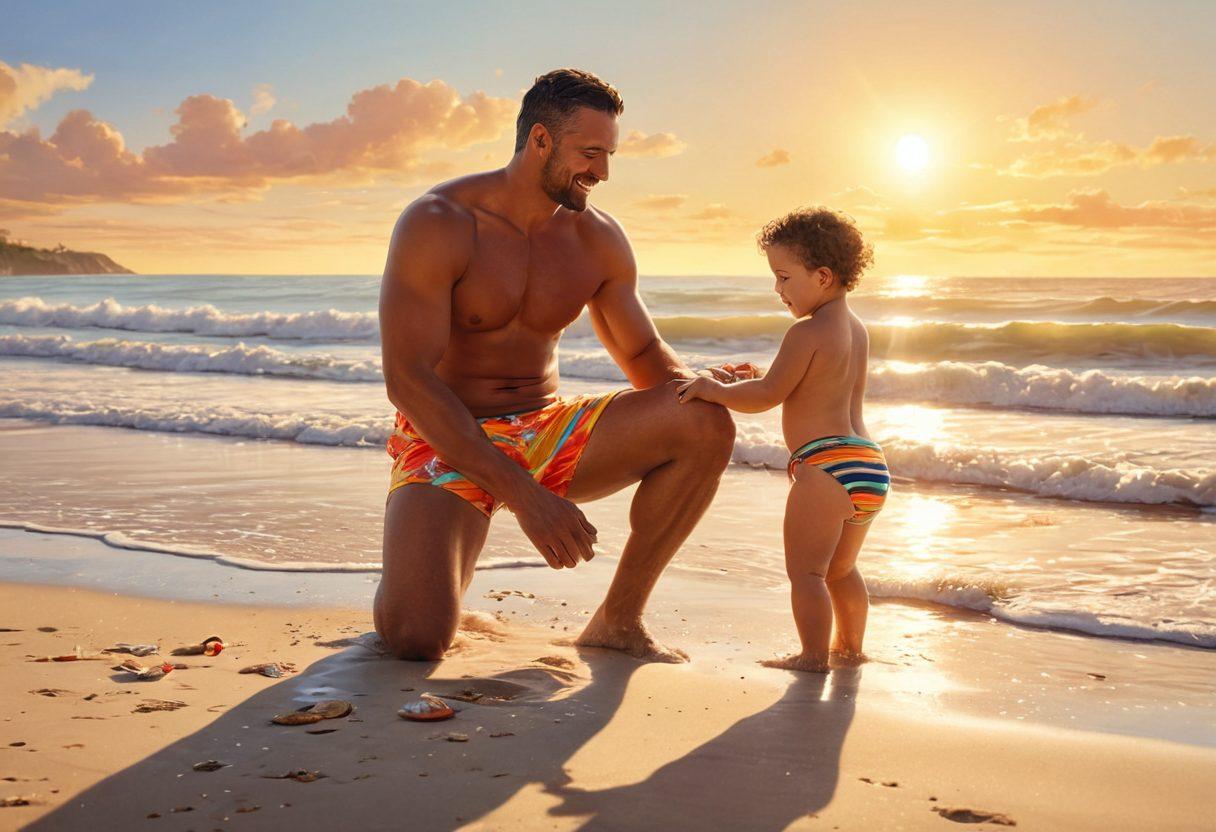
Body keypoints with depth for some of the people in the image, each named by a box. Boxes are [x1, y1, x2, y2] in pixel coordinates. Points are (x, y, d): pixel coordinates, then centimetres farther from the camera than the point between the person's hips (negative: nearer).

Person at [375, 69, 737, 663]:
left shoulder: (598, 240, 2)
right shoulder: (436, 224, -16)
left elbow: (644, 354, 12)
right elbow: (407, 379, -23)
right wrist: (522, 495, -30)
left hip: (547, 434, 5)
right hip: (447, 443, -5)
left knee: (708, 424, -17)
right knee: (415, 639, -29)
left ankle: (618, 619, -5)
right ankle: (420, 567, 11)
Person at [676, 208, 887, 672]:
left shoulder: (807, 333, -12)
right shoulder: (857, 330, 16)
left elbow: (768, 396, -13)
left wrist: (715, 391, -3)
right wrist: (759, 379, 20)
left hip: (826, 464, -10)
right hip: (870, 464, 10)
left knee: (805, 569, -1)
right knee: (840, 568, 23)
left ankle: (814, 655, -1)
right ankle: (850, 645, 32)